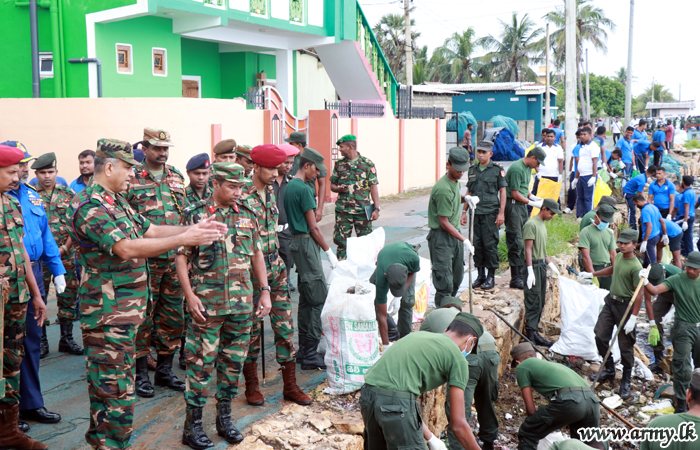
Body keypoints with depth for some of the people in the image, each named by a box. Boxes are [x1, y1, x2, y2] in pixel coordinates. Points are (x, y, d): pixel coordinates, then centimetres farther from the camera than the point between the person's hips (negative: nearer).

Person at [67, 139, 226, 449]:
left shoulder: (116, 202, 14)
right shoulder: (90, 207, -19)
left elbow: (150, 230, 13)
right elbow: (126, 248, -29)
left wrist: (194, 228, 1)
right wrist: (185, 239, -29)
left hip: (123, 309, 10)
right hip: (107, 311, -10)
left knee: (107, 382, 20)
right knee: (116, 389, -6)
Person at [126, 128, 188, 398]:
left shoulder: (177, 177, 12)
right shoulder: (132, 179, -4)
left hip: (174, 258, 5)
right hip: (144, 260, -5)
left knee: (173, 316, 11)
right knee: (142, 316, 2)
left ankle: (165, 371, 24)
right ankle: (141, 374, 15)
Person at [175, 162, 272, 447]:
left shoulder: (247, 214, 8)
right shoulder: (195, 214, -4)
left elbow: (257, 254, 14)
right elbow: (181, 256, -5)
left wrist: (265, 291, 8)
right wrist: (190, 295, -13)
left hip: (242, 302, 4)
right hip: (207, 303, -4)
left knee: (233, 360, 11)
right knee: (201, 362, -1)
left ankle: (224, 418, 26)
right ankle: (192, 426, 11)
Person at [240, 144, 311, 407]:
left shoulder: (270, 192, 10)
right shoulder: (242, 197, -14)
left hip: (275, 266, 7)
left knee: (285, 325, 7)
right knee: (253, 328, 5)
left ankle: (290, 385, 18)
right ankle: (252, 386, 21)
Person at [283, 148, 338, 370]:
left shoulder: (289, 186, 15)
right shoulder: (304, 189, -14)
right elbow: (313, 226, -15)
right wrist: (329, 252, -8)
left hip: (296, 241, 10)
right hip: (307, 243, -10)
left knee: (306, 298, 14)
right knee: (319, 298, -8)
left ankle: (304, 350, 20)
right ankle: (310, 355, -7)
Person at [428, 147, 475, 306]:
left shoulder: (455, 181, 7)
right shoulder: (443, 189, -23)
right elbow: (444, 222, -21)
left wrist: (465, 198, 8)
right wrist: (464, 240, -19)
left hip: (455, 234, 10)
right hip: (441, 237, -10)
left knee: (457, 278, 17)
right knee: (444, 282, -7)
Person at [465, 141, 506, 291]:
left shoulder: (497, 170, 0)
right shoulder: (472, 170, 13)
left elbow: (502, 192, -1)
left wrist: (501, 212, -8)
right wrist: (464, 212, 13)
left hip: (490, 213, -4)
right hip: (475, 213, 4)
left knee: (490, 245, -3)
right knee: (477, 245, 6)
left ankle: (491, 277, 7)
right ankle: (480, 275, 17)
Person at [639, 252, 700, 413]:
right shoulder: (677, 280, -11)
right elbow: (655, 290, -24)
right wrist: (645, 282, -41)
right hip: (683, 329, -4)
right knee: (682, 367, -5)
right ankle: (681, 403, 5)